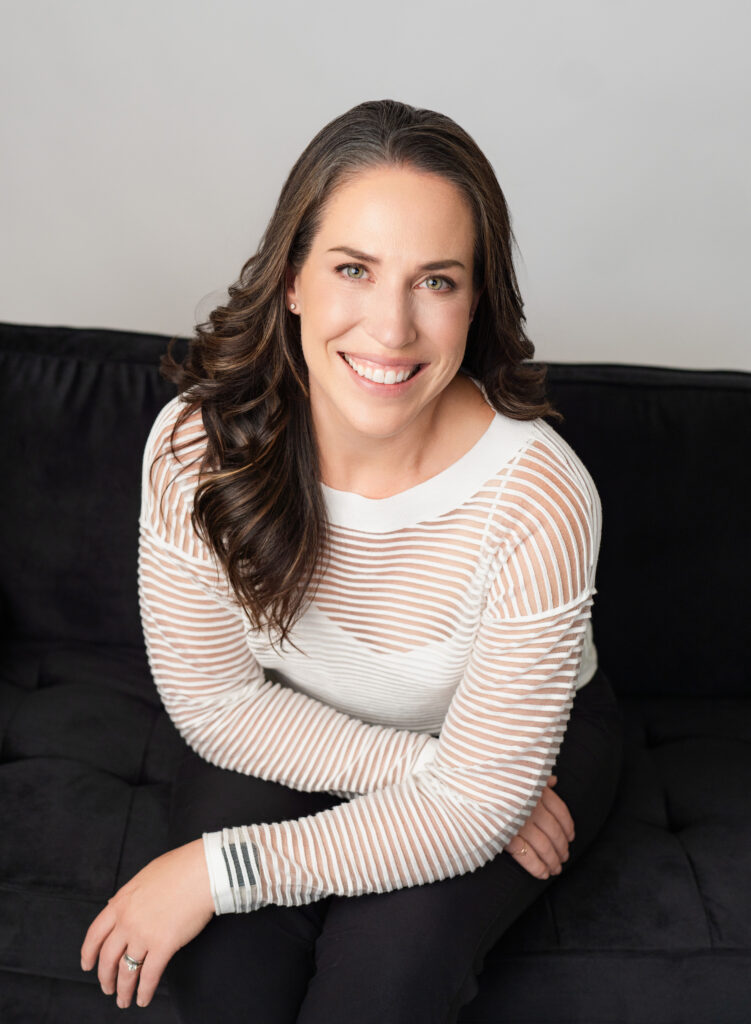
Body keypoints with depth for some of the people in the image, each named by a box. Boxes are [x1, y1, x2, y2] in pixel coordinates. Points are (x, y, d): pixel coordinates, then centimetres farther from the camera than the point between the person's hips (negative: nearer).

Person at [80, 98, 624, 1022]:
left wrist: (219, 868, -26)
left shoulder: (536, 497, -33)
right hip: (287, 737, 2)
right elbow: (215, 698, -14)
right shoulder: (194, 445, -25)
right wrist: (418, 767, -22)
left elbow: (476, 802, -26)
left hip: (523, 746, -1)